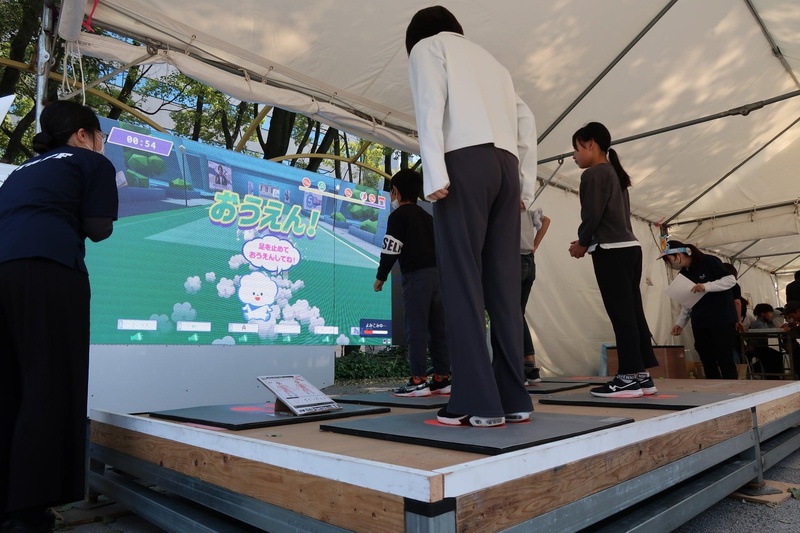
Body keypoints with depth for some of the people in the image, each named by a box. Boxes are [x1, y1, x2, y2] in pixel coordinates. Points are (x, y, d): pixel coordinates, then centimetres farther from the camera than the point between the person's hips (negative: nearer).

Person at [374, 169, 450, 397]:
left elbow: (390, 249, -6)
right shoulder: (427, 216, 25)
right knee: (438, 329, 6)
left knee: (416, 329, -8)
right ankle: (442, 379, 8)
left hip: (417, 275, -8)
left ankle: (418, 381, -9)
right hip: (437, 274, 8)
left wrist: (381, 277, 2)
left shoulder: (398, 215, 2)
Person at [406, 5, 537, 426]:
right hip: (506, 167, 6)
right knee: (503, 287, 2)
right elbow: (526, 121, 21)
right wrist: (526, 184, 16)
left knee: (462, 283, -9)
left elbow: (430, 108, -4)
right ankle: (514, 399, 1)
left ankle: (479, 403, -13)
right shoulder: (489, 59, 33)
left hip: (466, 162, -6)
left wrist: (434, 173, -15)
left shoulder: (426, 46, 16)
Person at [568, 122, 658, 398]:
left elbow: (592, 215, -15)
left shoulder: (594, 174, -7)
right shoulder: (615, 173, 22)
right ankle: (642, 375, 11)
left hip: (611, 251, -10)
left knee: (621, 314, -9)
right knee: (633, 312, 8)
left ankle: (629, 378, -6)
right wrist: (588, 242, 16)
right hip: (629, 247, 10)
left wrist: (582, 243, 2)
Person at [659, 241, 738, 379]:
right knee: (707, 361, 6)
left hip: (721, 319, -6)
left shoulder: (708, 261, -9)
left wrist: (706, 286, -25)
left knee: (724, 359, -4)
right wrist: (680, 323, 3)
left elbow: (731, 280, -13)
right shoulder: (683, 274, 10)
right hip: (699, 323, 7)